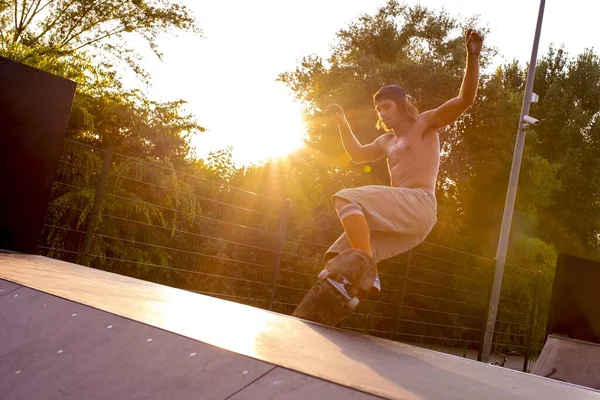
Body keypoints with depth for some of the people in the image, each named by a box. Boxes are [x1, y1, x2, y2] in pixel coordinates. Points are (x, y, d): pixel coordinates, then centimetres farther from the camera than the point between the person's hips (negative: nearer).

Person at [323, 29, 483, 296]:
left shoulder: (425, 124, 9)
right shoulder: (387, 141, 29)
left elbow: (465, 99, -4)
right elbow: (357, 155, 43)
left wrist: (472, 56, -15)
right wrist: (342, 123, 33)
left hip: (419, 206, -8)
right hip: (400, 218, 8)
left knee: (346, 198, -25)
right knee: (336, 257, -3)